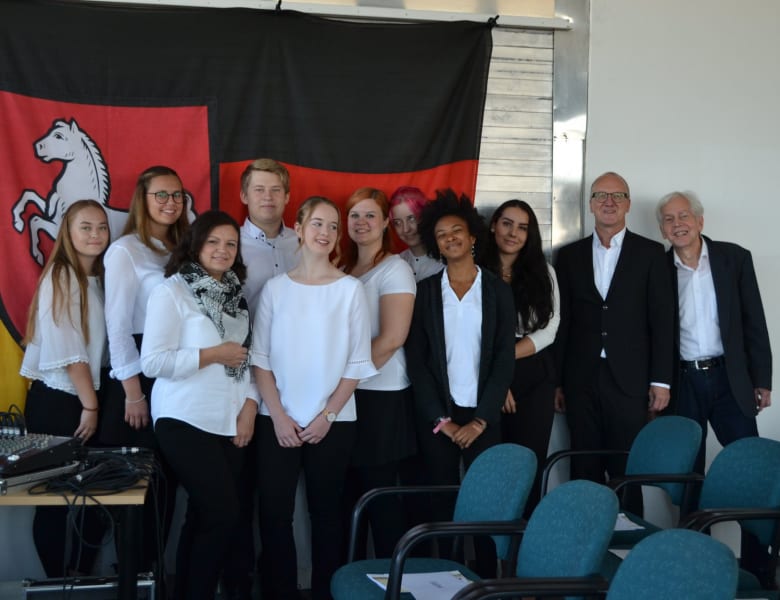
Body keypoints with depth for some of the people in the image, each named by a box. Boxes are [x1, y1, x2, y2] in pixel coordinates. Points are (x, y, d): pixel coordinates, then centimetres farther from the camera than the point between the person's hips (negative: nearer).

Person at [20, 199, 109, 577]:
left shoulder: (99, 277, 13)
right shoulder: (61, 276, -12)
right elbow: (68, 350, -17)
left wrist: (93, 404, 6)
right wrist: (90, 405, -13)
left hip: (84, 400, 8)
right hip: (56, 403, -8)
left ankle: (82, 578, 22)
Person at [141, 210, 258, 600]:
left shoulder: (235, 294, 13)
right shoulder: (172, 291, -9)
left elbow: (247, 357, 14)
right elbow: (152, 362, -16)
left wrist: (249, 404, 0)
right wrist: (215, 354, -15)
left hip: (229, 422, 6)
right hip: (186, 422, -6)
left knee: (203, 517, 10)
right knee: (222, 515, -7)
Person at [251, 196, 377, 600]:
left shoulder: (350, 289, -1)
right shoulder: (275, 288, 4)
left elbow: (357, 363, -2)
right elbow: (260, 357, 2)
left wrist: (327, 415, -8)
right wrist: (278, 415, -7)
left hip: (333, 421, -1)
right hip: (278, 421, 1)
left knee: (325, 510, 8)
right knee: (275, 512, 2)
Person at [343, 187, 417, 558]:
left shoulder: (394, 269, -7)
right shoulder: (344, 271, 14)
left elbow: (392, 338, -16)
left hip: (382, 397, -6)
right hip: (347, 396, 6)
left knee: (380, 493, 0)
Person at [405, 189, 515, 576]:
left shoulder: (498, 291, 4)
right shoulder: (424, 291, 4)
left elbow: (505, 360, -1)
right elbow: (416, 360, -1)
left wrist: (480, 420, -9)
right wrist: (441, 419, -8)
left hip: (483, 418, 0)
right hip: (436, 418, 0)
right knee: (443, 506, 4)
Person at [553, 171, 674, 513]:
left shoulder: (650, 253, 4)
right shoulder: (570, 255, 9)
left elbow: (662, 320, 1)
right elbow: (562, 321, 8)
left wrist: (661, 380, -4)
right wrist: (556, 381, 6)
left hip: (629, 379, -2)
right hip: (581, 380, 2)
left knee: (627, 471, 1)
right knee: (584, 470, 6)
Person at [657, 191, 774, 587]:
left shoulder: (734, 258, 1)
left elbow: (754, 323, 2)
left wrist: (761, 380, 0)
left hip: (730, 379, 0)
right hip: (682, 383, 1)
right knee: (688, 475, 8)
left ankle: (758, 570, 9)